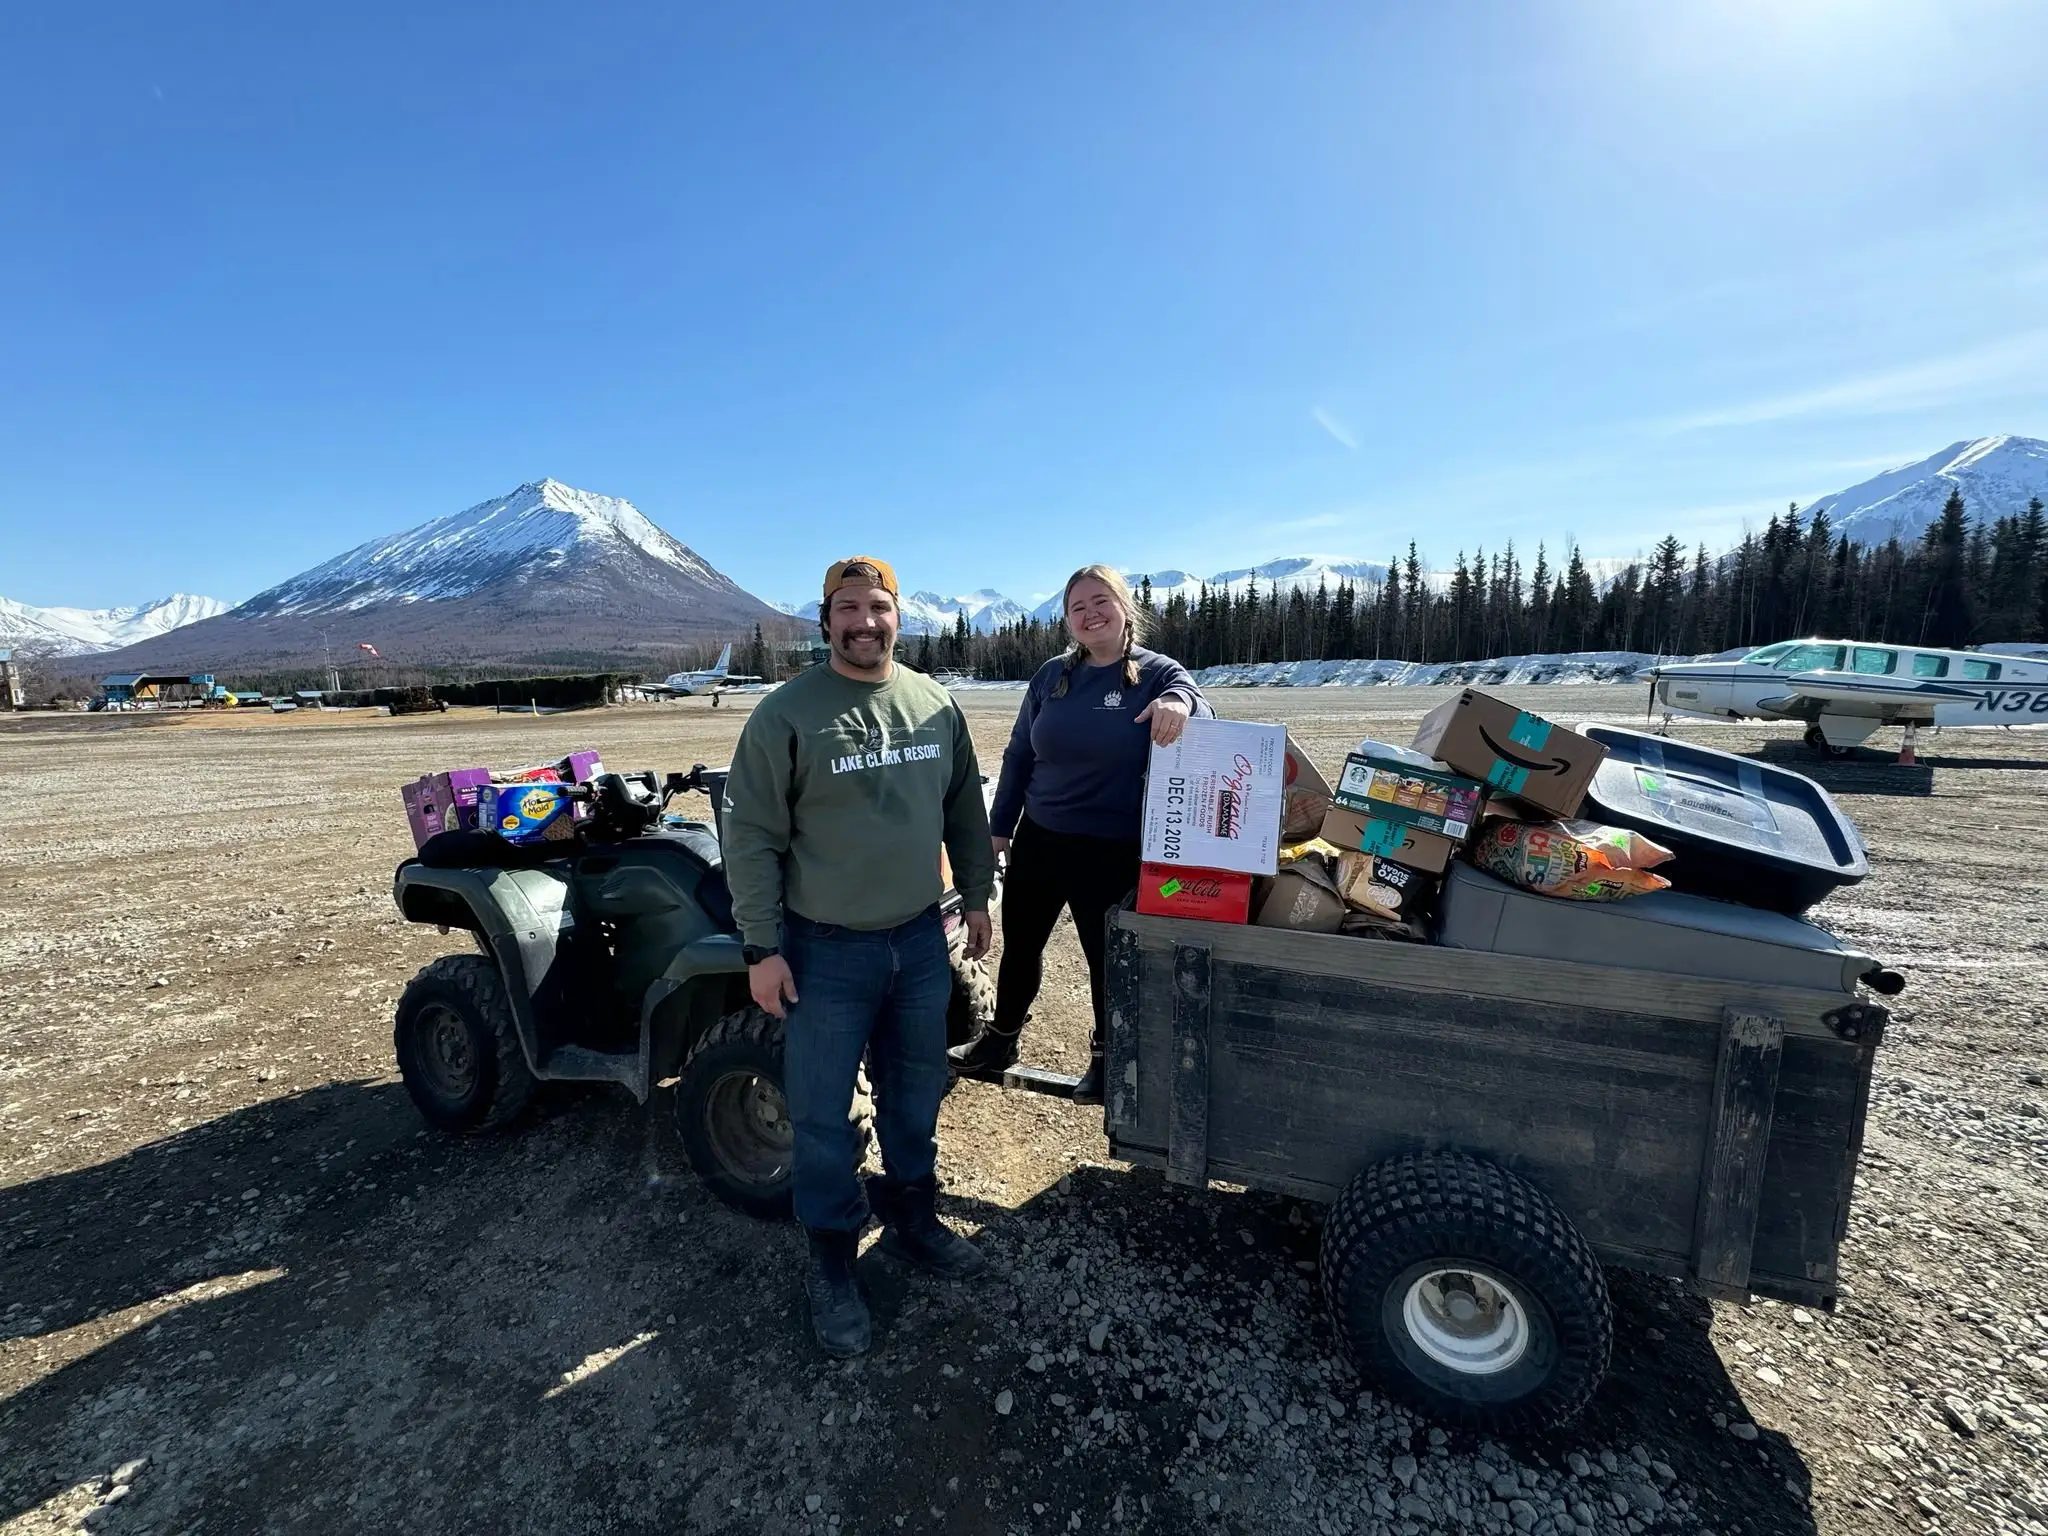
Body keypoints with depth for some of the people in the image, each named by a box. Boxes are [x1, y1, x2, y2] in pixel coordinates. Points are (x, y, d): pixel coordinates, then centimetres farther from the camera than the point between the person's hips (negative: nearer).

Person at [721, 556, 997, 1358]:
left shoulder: (935, 704, 2)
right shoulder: (786, 714, -11)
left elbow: (965, 810, 12)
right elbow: (751, 838, -10)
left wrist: (977, 895, 13)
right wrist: (762, 947, -12)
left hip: (920, 939, 5)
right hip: (826, 951, -4)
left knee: (916, 1092, 20)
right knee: (823, 1116, 9)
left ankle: (910, 1214, 43)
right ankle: (830, 1257, 32)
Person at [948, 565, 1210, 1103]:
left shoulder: (1157, 673, -5)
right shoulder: (1052, 675, 4)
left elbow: (1196, 706, -24)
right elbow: (1018, 755, 8)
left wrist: (1180, 703, -47)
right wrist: (999, 827, 8)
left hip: (1114, 852, -4)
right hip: (1038, 839, 4)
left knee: (1106, 955, 13)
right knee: (1019, 944, 17)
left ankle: (1105, 1056, 37)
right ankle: (1000, 1039, 40)